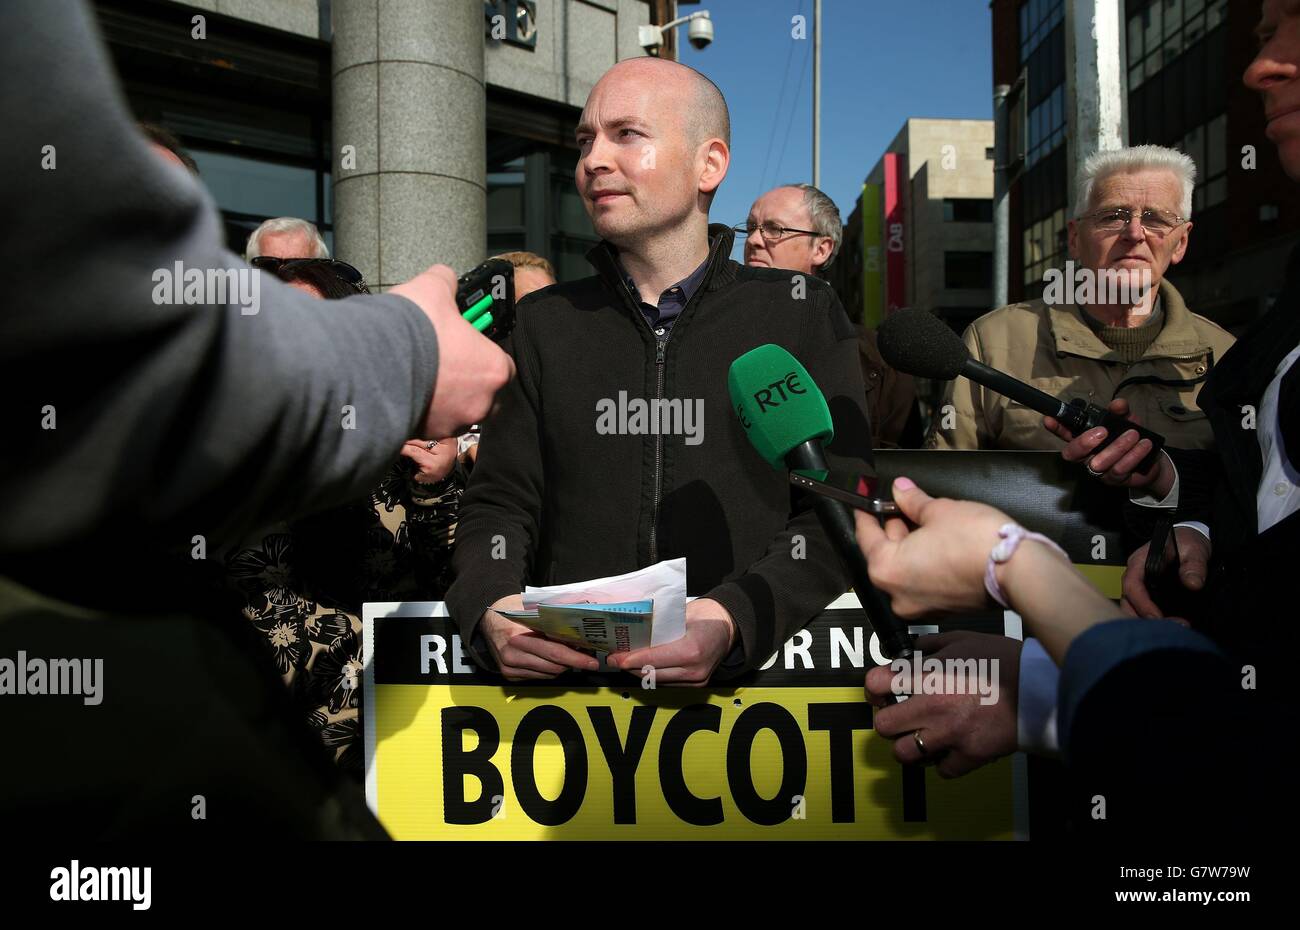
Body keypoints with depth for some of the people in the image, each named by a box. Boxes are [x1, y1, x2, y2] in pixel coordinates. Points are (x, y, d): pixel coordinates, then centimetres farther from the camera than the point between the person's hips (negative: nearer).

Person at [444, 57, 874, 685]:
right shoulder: (543, 323, 14)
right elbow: (499, 504, 11)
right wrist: (492, 609, -10)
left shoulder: (803, 315, 7)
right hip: (567, 675, 2)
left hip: (751, 678, -1)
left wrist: (732, 619, -17)